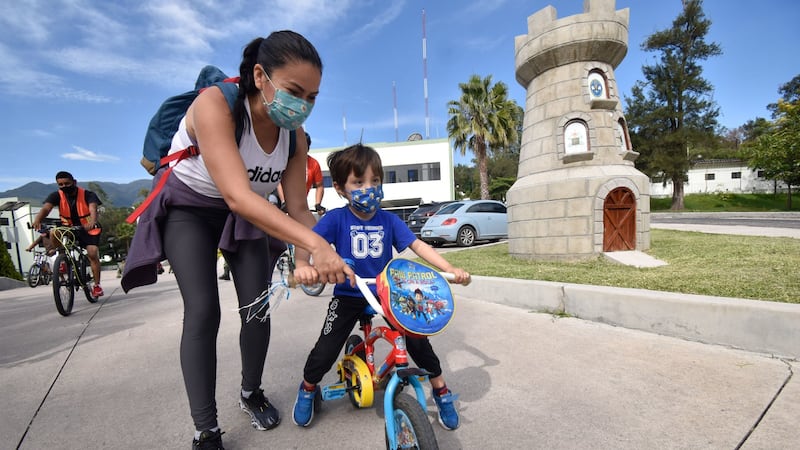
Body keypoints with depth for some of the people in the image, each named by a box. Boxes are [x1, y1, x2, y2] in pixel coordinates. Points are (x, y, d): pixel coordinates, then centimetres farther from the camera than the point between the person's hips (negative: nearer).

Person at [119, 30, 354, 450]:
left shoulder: (295, 139, -15)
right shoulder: (214, 104, -32)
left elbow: (298, 207, -16)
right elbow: (237, 195, -43)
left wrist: (306, 255, -35)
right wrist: (316, 244, -51)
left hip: (245, 214, 4)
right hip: (189, 209, -3)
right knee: (203, 311, -17)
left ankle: (251, 393, 24)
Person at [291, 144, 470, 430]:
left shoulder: (389, 221, -7)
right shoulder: (336, 218, -14)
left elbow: (418, 246, -8)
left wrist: (450, 269, -19)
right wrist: (302, 265, -47)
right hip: (348, 294, -1)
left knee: (417, 339, -2)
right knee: (325, 352, -2)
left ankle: (442, 392, 24)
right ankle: (308, 389, 34)